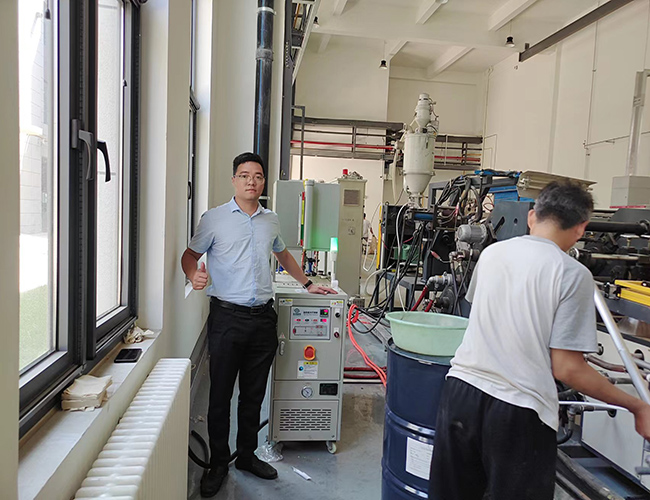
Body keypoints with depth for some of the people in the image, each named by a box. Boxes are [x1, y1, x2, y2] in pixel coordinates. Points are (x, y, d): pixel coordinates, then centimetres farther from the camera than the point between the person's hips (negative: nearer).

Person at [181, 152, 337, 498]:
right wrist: (194, 275, -17)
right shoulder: (214, 219, 0)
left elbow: (283, 255, 27)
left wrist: (307, 284, 29)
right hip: (227, 316, -3)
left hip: (263, 317, 4)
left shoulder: (271, 220, 12)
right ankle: (218, 463, 24)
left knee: (254, 393, 14)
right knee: (220, 393, 6)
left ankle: (247, 455, 31)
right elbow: (190, 254, 4)